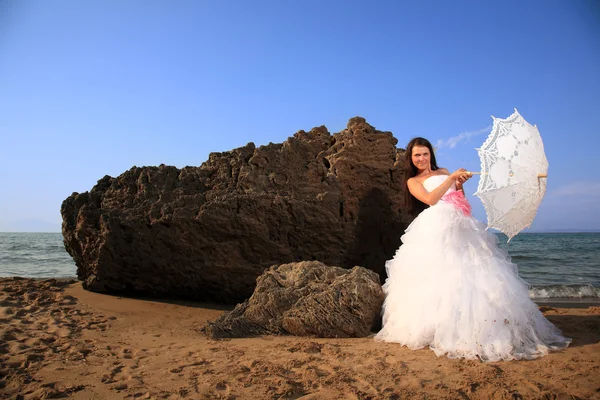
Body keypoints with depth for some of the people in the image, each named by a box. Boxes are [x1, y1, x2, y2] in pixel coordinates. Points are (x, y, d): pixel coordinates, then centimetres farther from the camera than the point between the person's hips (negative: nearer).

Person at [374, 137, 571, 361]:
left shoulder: (443, 172, 27)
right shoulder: (413, 181, 13)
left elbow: (461, 201, 26)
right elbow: (431, 199, -7)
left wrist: (460, 185, 8)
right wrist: (451, 179, -7)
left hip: (460, 226, 5)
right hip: (436, 227, -5)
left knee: (471, 272, -4)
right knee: (438, 273, -16)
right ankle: (437, 330, -11)